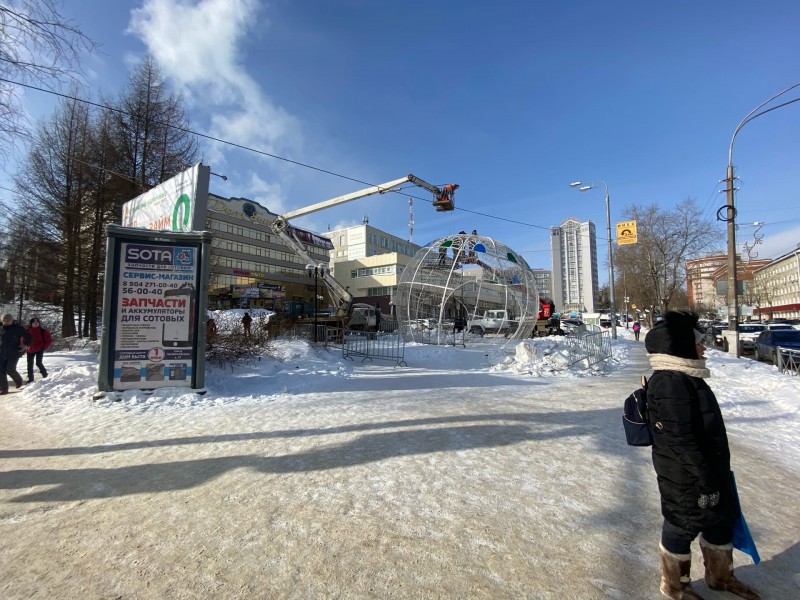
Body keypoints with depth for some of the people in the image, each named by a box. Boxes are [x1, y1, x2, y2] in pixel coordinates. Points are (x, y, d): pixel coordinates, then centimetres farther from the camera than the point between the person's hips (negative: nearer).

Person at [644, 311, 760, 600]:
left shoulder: (688, 378, 7)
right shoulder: (669, 384, -28)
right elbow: (682, 442, -27)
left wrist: (716, 474, 23)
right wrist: (705, 483, -20)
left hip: (711, 471, 10)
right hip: (686, 481, -10)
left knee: (721, 521, 24)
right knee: (684, 526, 9)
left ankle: (721, 576, 49)